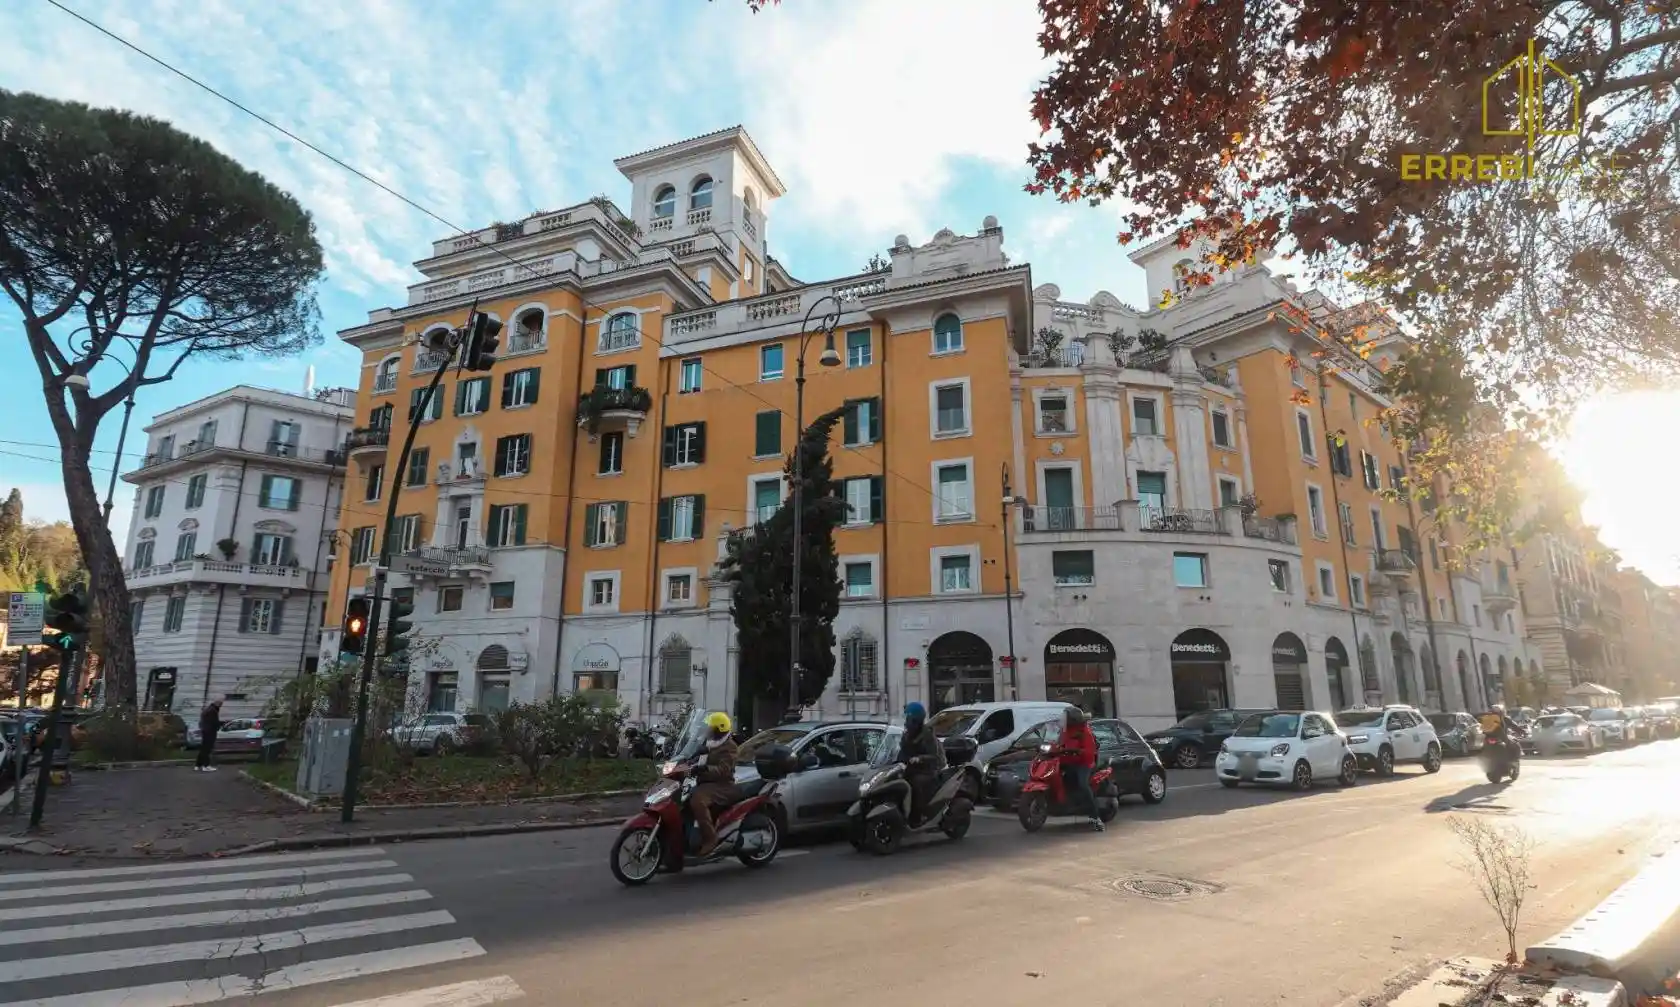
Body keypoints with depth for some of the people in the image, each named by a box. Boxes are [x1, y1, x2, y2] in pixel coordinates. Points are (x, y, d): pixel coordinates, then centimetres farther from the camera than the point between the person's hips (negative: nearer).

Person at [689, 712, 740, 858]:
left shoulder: (728, 746, -9)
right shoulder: (714, 745, 22)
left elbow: (724, 770, -24)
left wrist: (706, 768, -39)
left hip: (722, 786, -10)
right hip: (709, 784, 10)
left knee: (697, 800, -34)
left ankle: (710, 838, -32)